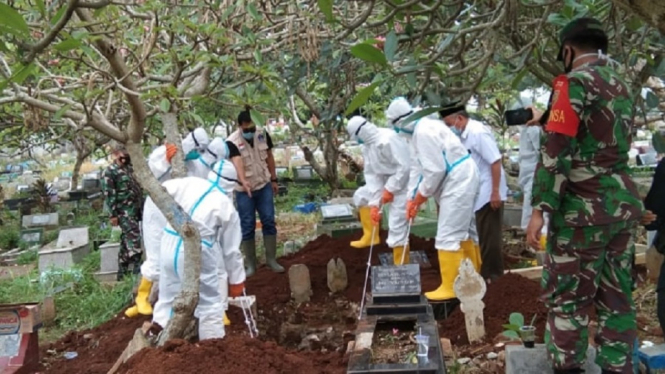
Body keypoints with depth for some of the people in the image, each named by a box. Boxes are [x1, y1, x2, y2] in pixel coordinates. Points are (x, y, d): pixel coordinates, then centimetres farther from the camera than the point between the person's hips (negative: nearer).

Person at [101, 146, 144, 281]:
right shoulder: (109, 172, -6)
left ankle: (122, 272, 18)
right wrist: (112, 214, -16)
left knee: (127, 240, 11)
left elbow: (138, 188, 24)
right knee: (133, 236, -17)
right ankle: (137, 267, -17)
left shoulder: (129, 168, 16)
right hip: (124, 211, -7)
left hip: (135, 209, 7)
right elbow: (108, 194, -11)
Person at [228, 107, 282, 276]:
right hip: (244, 191, -4)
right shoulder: (232, 143, -20)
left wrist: (274, 179, 10)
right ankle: (250, 264, 15)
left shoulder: (263, 134, -6)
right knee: (247, 227, 3)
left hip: (264, 185, 4)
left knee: (269, 222, 5)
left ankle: (271, 259, 16)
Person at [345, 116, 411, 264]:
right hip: (386, 181, 9)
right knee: (360, 196, 16)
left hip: (401, 182, -9)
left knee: (396, 226, -9)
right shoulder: (367, 146, 2)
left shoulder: (388, 139, -27)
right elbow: (371, 174, 0)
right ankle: (370, 236, 25)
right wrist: (374, 203, -7)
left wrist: (390, 189, -23)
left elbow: (404, 167, -28)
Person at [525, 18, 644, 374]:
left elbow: (557, 150, -18)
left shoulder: (574, 82, -10)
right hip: (624, 203, 8)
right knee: (618, 296, 12)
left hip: (585, 209, -8)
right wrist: (546, 119, 32)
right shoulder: (621, 86, 15)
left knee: (567, 296, 2)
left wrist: (540, 209, -18)